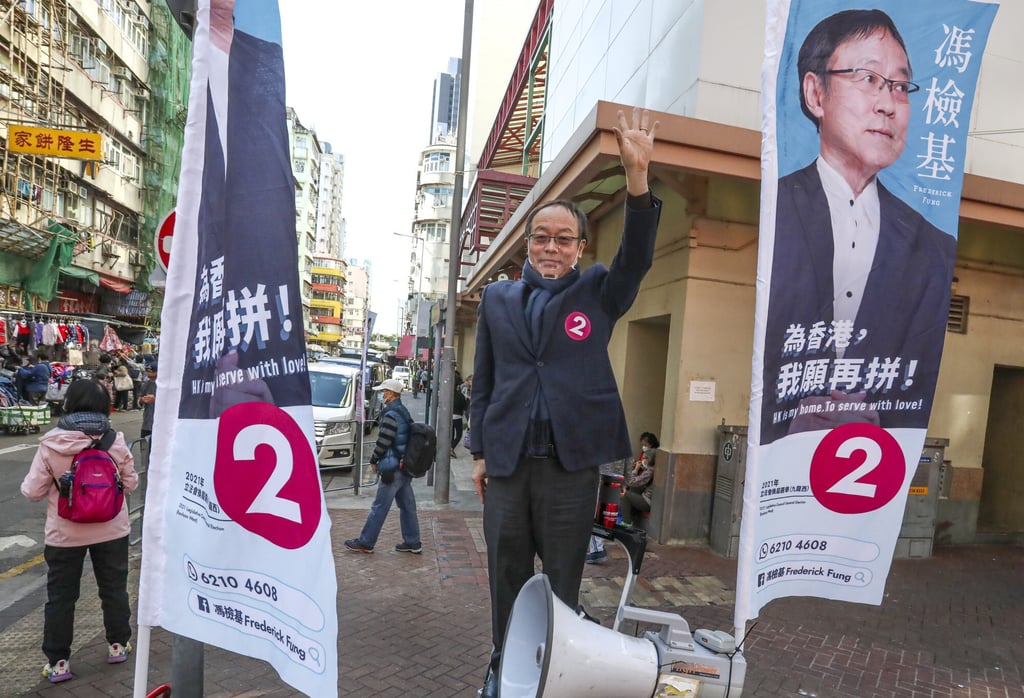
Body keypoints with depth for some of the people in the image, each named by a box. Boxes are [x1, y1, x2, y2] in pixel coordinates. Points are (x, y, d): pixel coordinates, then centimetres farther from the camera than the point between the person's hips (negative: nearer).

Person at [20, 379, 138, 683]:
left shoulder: (51, 444, -15)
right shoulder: (115, 441, -13)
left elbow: (33, 491, -8)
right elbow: (130, 483, -2)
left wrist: (56, 484, 13)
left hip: (65, 534, -1)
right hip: (111, 531, 1)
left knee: (60, 596, 15)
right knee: (114, 588, 17)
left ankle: (58, 661, 23)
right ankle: (118, 645, 31)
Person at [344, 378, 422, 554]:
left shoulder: (391, 415, -17)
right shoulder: (404, 412, 11)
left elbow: (383, 442, -18)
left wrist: (374, 460, -3)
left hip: (393, 468, -9)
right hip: (406, 467, 9)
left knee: (379, 507, 2)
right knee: (407, 506, 12)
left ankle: (365, 542, 12)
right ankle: (413, 543, 18)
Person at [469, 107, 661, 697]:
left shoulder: (598, 293, 7)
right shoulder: (497, 298, 12)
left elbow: (637, 256, -11)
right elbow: (484, 380, 12)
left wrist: (638, 174, -23)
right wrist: (480, 450, 8)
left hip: (572, 461, -1)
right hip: (507, 460, 2)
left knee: (563, 579, 9)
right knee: (507, 575, 13)